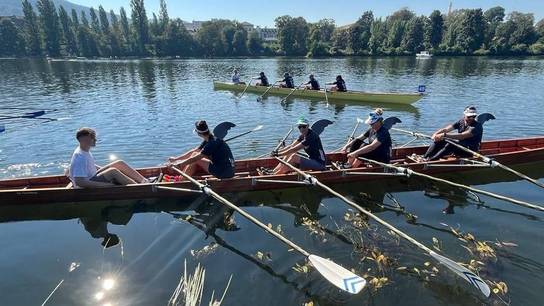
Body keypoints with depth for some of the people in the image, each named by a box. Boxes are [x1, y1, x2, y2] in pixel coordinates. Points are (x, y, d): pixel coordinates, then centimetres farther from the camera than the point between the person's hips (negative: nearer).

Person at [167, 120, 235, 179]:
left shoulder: (213, 142, -20)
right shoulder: (208, 140, 7)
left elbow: (195, 158, -18)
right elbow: (193, 151, 13)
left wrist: (178, 164, -9)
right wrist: (176, 159, 14)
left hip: (224, 172, -9)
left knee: (195, 155, -5)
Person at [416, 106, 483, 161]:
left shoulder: (477, 126, -16)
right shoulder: (461, 121, 4)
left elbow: (462, 136, -32)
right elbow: (446, 129, -7)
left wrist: (444, 135, -40)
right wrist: (436, 134, -27)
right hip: (459, 147, 7)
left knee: (451, 144, -34)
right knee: (439, 140, -11)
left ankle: (430, 160, -43)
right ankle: (424, 157, -27)